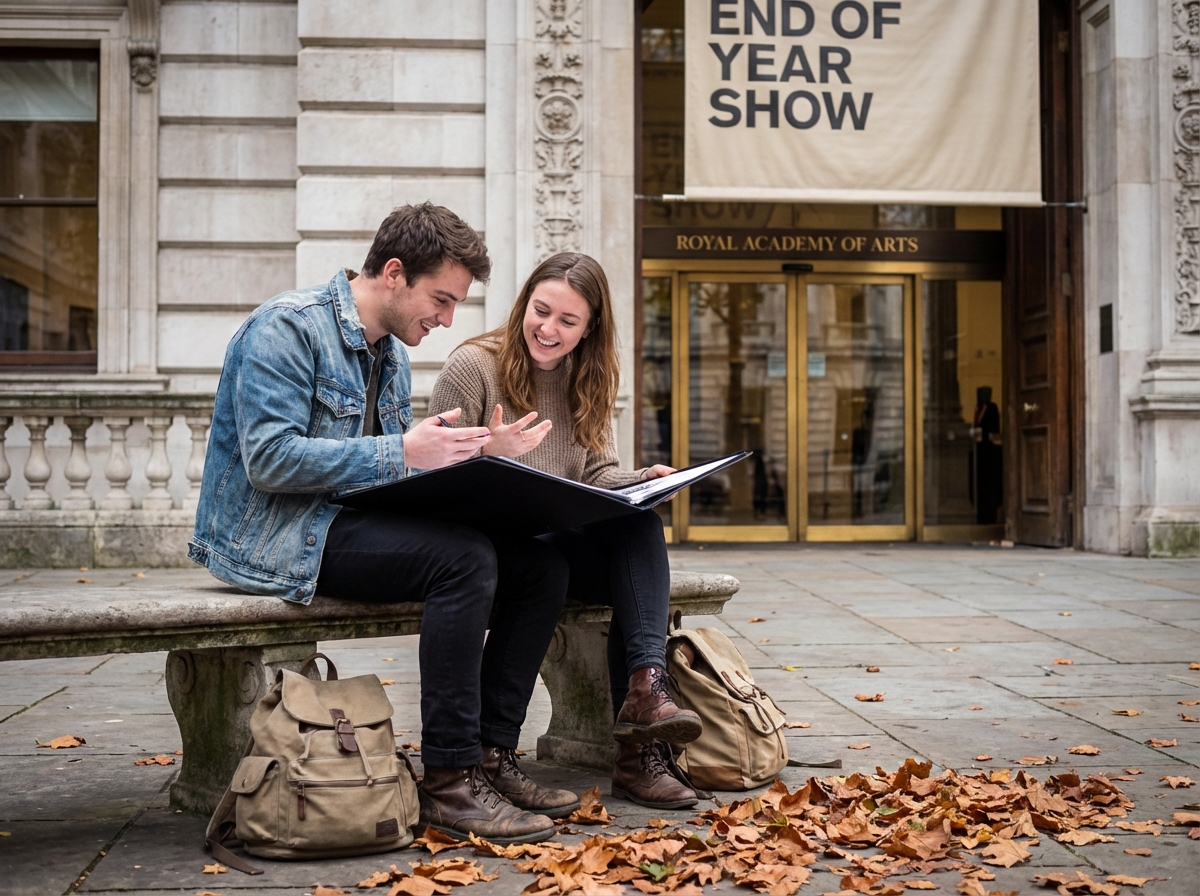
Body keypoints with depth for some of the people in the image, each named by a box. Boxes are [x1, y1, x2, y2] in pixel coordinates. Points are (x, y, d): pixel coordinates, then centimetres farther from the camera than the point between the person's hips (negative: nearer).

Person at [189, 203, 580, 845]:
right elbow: (269, 459, -22)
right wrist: (402, 452, -24)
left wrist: (471, 459, 0)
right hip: (273, 534, -9)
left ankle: (488, 756, -3)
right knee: (464, 557, -30)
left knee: (541, 564, -6)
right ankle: (448, 782, -23)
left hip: (348, 525, 9)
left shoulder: (392, 355, 17)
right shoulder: (287, 327, -11)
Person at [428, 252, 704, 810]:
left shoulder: (588, 382, 15)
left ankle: (644, 691, -36)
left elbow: (598, 473, 10)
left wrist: (643, 480, -10)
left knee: (641, 523, -27)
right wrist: (489, 455, -26)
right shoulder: (472, 366, -4)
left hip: (569, 540, 5)